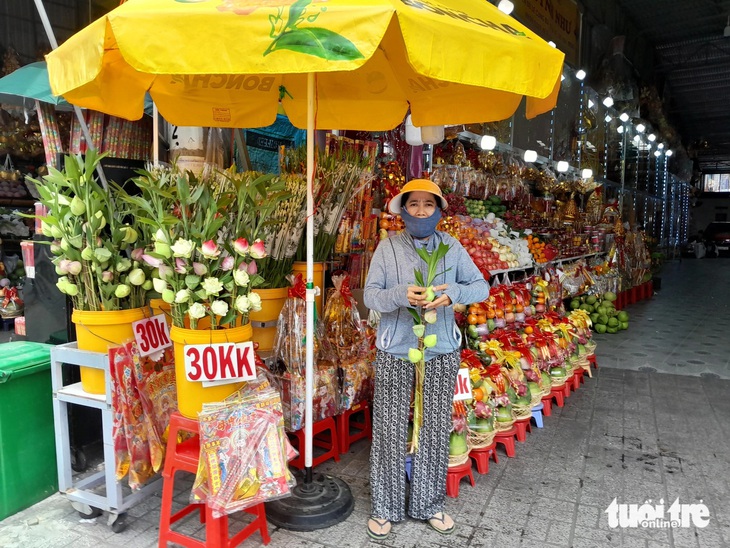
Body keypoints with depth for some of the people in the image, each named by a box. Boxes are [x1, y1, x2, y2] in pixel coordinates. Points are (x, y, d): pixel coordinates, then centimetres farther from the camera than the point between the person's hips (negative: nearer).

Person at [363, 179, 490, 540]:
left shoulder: (452, 247, 1)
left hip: (441, 351, 2)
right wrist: (401, 295, -30)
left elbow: (482, 287, -3)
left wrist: (453, 294, -24)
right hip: (395, 351, -2)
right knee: (390, 430, 6)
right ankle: (385, 508, 25)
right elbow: (370, 296, -9)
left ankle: (430, 504, 32)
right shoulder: (387, 247, -5)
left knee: (435, 429, 12)